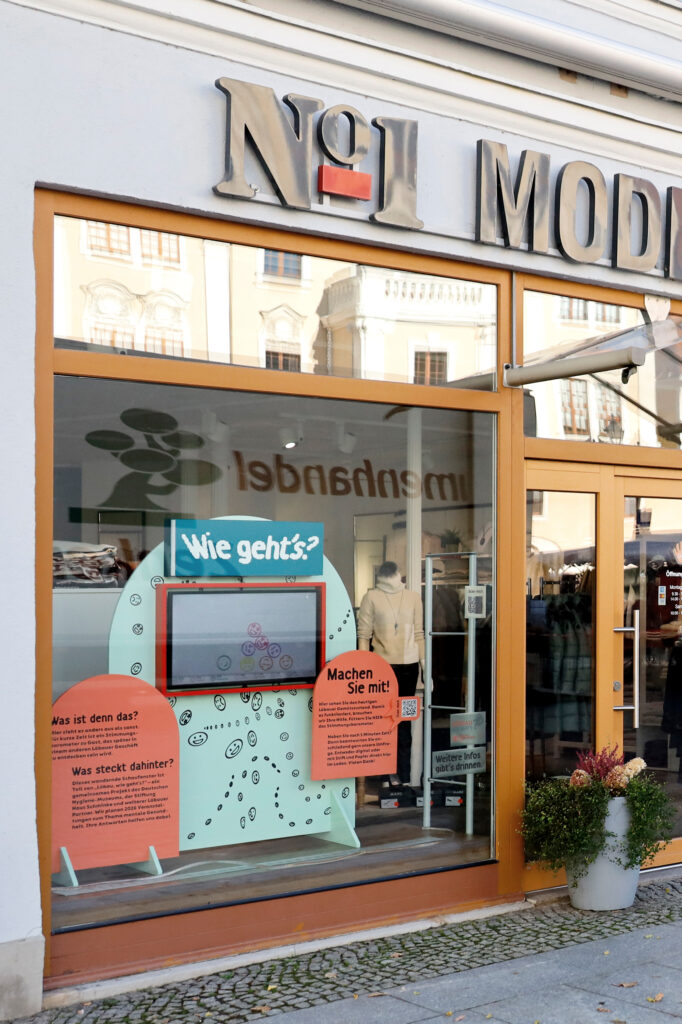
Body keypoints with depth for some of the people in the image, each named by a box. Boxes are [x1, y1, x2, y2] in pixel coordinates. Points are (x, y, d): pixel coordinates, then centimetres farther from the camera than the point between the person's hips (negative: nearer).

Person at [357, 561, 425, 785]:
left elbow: (419, 635, 12)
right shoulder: (372, 597, 1)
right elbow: (363, 635, 0)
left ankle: (404, 775, 12)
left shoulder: (413, 598, 10)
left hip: (409, 665, 2)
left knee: (405, 722, 7)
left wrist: (425, 667, 8)